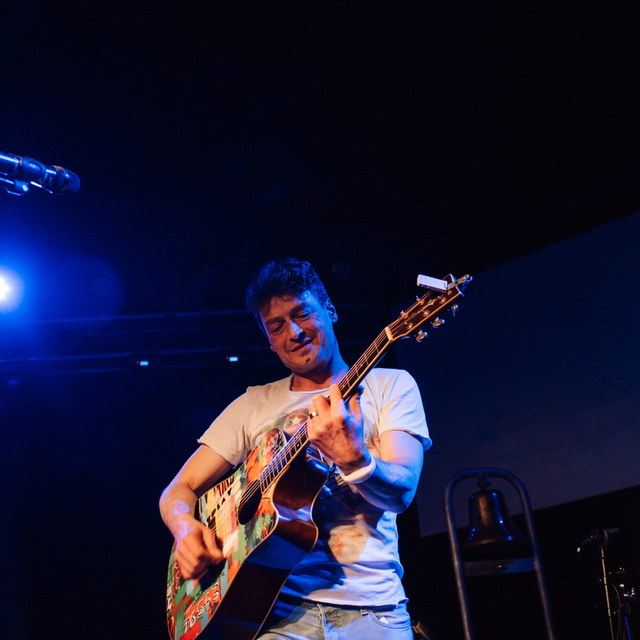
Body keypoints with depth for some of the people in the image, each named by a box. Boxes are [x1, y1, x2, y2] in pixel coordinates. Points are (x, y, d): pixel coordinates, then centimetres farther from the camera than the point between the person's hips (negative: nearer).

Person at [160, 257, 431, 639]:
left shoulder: (390, 385, 8)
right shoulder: (254, 405, 14)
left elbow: (402, 492, -6)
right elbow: (180, 490, 14)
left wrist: (353, 458, -27)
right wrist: (186, 528, -8)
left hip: (371, 607, -1)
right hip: (277, 607, 1)